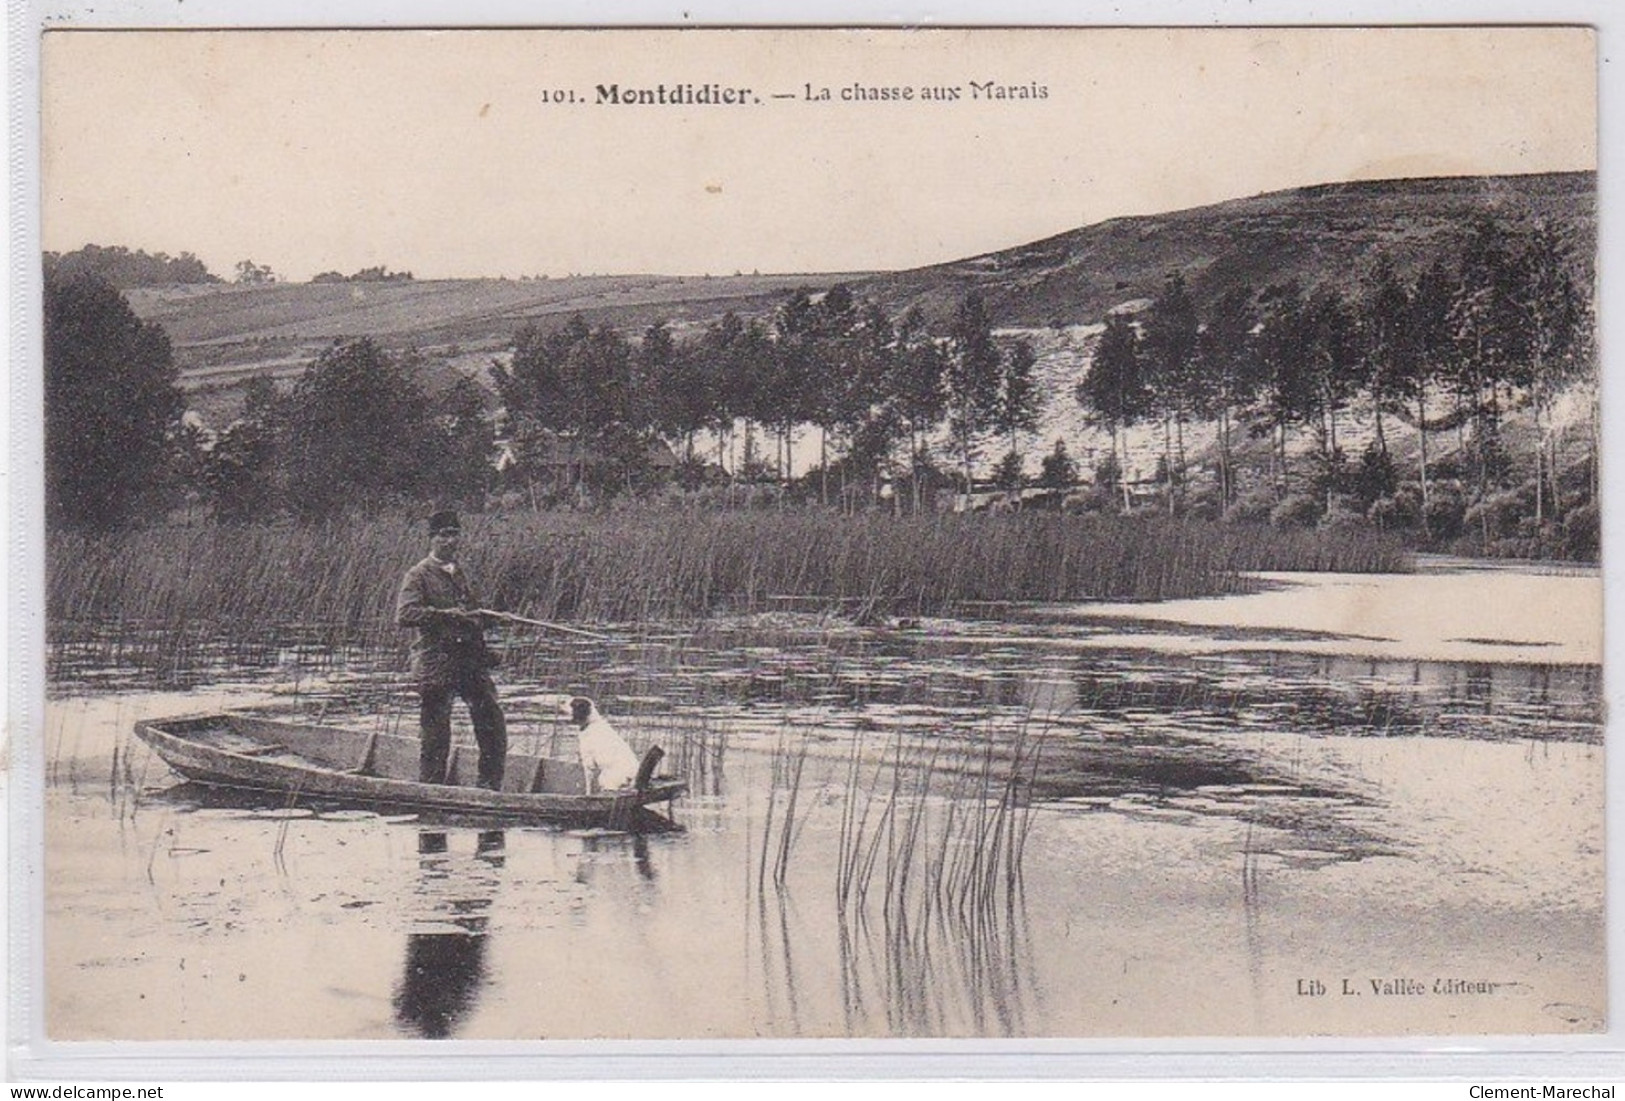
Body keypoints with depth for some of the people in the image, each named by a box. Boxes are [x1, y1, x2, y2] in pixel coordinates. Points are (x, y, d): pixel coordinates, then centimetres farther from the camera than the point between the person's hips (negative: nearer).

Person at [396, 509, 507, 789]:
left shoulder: (463, 573, 20)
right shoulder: (419, 575, -2)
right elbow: (404, 614, -16)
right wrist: (445, 615, -21)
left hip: (471, 659, 6)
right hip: (436, 664, -6)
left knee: (493, 725, 0)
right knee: (436, 734, -1)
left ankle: (490, 787, 8)